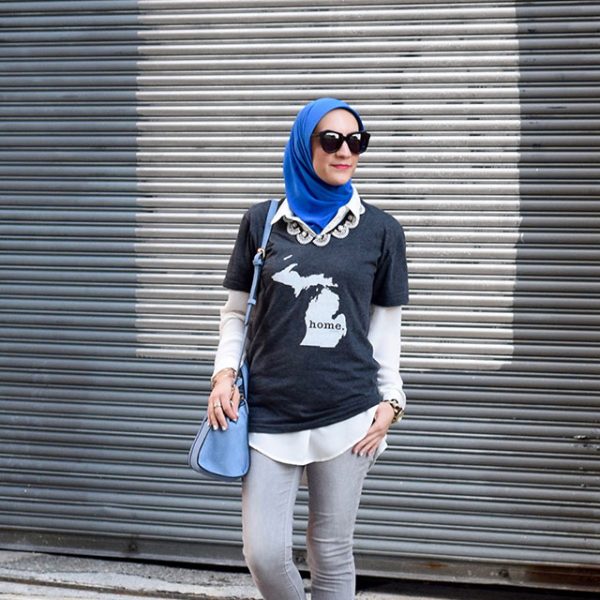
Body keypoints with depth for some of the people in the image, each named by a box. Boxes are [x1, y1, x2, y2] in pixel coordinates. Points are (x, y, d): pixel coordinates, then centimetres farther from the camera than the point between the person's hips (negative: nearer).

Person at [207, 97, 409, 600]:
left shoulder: (381, 231, 3)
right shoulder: (262, 223, 4)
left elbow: (386, 325, 9)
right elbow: (237, 310, 10)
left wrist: (390, 399, 2)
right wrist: (225, 372, -3)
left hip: (347, 414, 0)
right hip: (269, 413, 1)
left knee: (332, 554, 7)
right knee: (265, 554, 0)